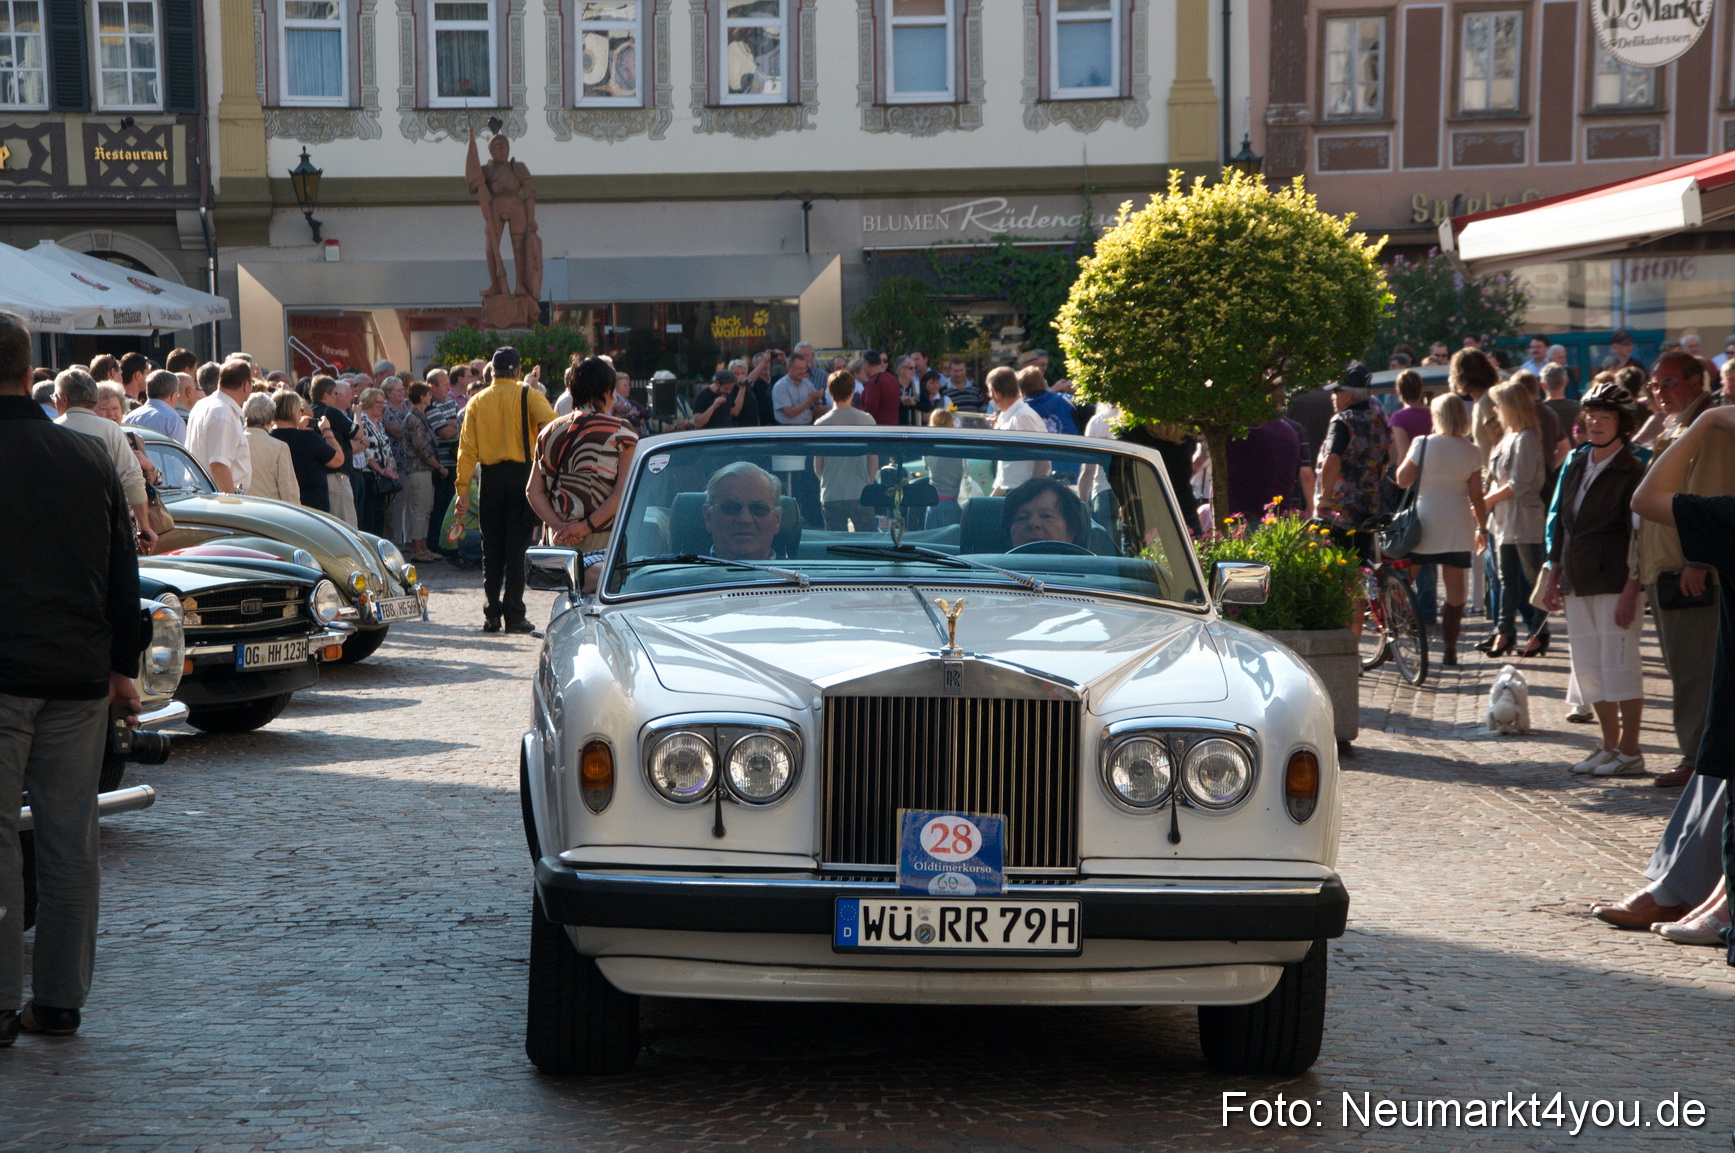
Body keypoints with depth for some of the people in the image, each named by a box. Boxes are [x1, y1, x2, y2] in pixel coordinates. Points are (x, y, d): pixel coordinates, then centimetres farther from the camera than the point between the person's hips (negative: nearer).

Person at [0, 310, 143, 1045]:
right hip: (80, 675, 5)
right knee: (70, 840, 9)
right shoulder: (89, 458, 8)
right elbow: (124, 575, 12)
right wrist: (122, 667, 18)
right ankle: (60, 1000, 13)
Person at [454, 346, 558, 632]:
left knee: (492, 548, 10)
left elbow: (467, 448, 2)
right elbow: (553, 424, -20)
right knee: (516, 547, 0)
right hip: (522, 475, -2)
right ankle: (514, 616, -2)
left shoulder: (477, 401, 6)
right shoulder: (528, 396, -2)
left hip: (490, 477, 3)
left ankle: (492, 615, 8)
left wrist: (463, 489, 2)